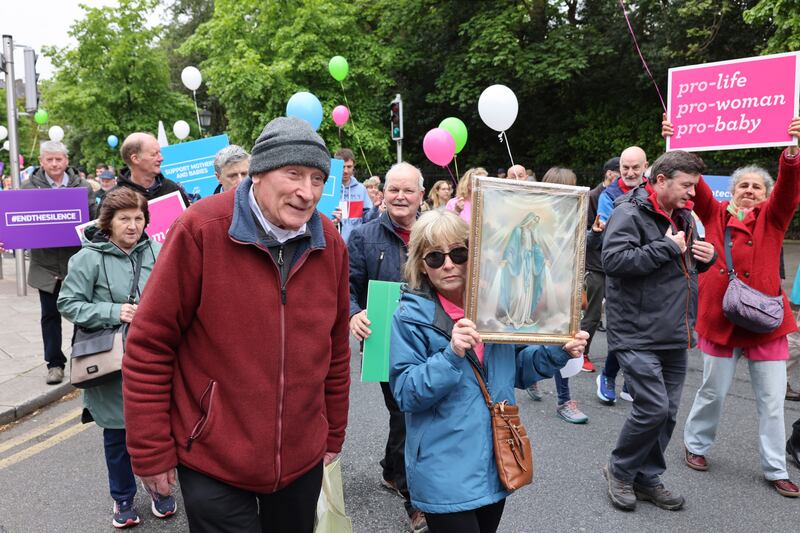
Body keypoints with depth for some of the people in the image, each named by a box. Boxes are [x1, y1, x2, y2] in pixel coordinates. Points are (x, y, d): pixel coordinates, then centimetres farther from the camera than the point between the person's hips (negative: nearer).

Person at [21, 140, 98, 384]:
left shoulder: (83, 186, 2)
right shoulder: (29, 187, 2)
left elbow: (95, 218, 2)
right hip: (46, 262, 0)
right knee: (50, 314, 9)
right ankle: (54, 363, 20)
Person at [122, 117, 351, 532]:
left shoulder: (330, 244, -2)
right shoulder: (200, 229, -16)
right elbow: (149, 345, -12)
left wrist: (333, 434, 14)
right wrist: (151, 452, -8)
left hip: (303, 458, 5)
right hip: (212, 463, -4)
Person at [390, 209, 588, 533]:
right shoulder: (411, 316, -12)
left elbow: (516, 369, 10)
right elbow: (405, 394, -16)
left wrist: (558, 353, -7)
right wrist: (451, 356, -29)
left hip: (497, 464, 5)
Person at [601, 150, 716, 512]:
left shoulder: (683, 217, 16)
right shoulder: (630, 213, -11)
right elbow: (613, 260, -25)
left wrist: (705, 259, 5)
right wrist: (668, 247, -19)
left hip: (675, 335, 8)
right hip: (638, 335, -8)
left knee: (667, 412, 11)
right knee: (653, 408, -9)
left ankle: (647, 479, 27)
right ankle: (620, 469, 15)